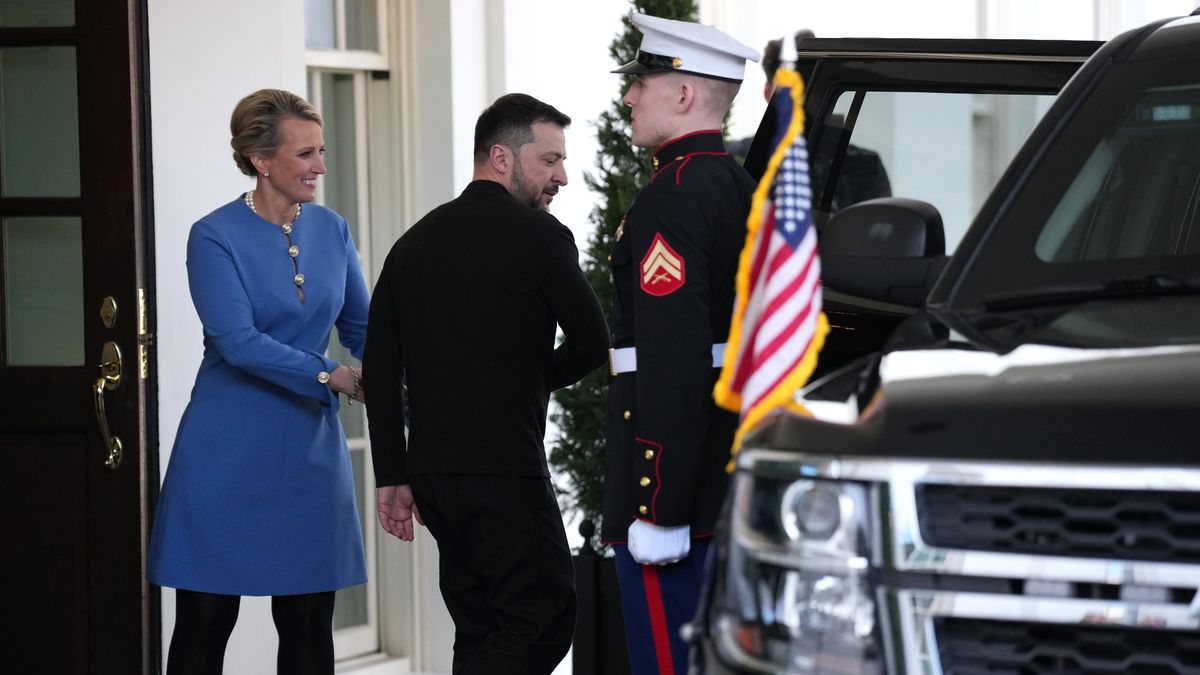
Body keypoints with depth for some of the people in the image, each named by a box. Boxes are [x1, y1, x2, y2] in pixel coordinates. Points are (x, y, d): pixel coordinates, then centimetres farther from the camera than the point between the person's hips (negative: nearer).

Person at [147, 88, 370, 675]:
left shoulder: (331, 230, 7)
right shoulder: (216, 238, -10)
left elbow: (361, 328, 12)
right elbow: (239, 343, -19)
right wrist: (332, 377, -26)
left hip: (310, 450, 5)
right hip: (230, 447, -5)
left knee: (308, 624, 6)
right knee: (205, 621, 1)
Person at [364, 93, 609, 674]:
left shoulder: (415, 241, 13)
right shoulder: (538, 236, -6)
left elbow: (380, 369, 12)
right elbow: (592, 342, -2)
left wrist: (392, 476, 14)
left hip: (432, 469, 7)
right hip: (503, 469, -7)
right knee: (545, 618, -4)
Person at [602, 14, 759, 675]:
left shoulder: (672, 199, -15)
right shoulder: (740, 187, 15)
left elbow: (672, 364, -22)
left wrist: (658, 512, -23)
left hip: (676, 485, -10)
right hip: (732, 485, 10)